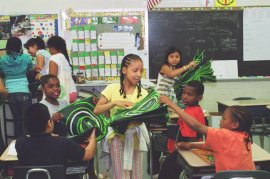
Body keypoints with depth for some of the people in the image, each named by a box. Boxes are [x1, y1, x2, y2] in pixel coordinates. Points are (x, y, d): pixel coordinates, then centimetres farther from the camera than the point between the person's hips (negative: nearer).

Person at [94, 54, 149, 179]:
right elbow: (96, 110, -7)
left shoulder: (143, 93, 1)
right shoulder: (112, 88, -6)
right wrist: (114, 103, -20)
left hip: (135, 136, 3)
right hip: (117, 135, -2)